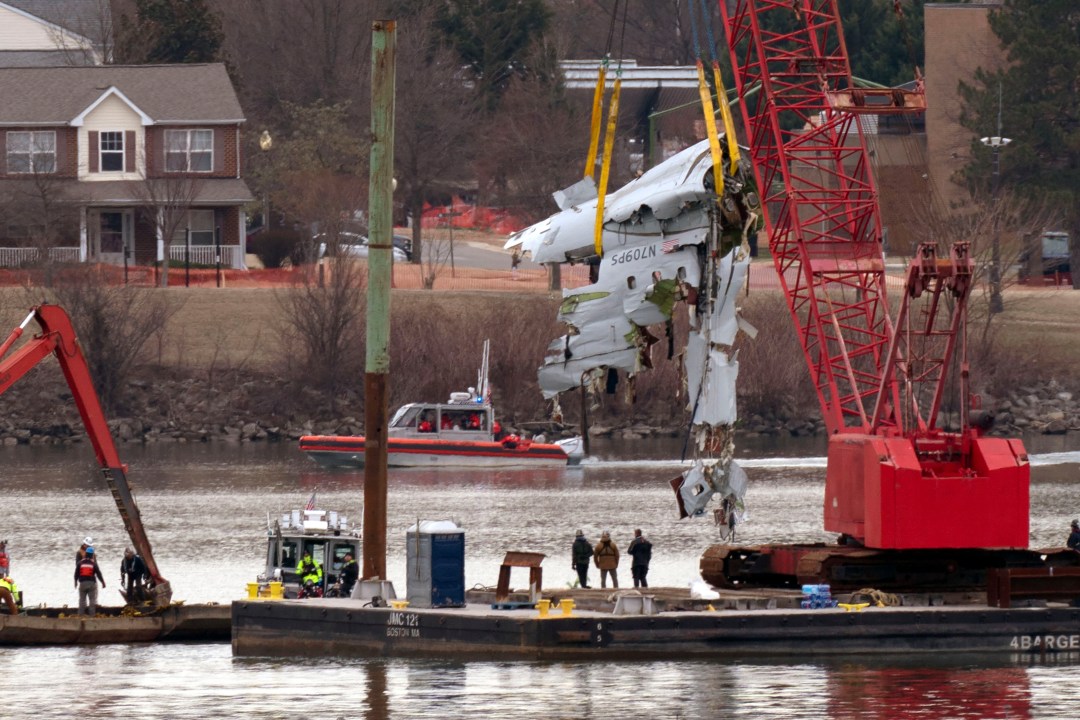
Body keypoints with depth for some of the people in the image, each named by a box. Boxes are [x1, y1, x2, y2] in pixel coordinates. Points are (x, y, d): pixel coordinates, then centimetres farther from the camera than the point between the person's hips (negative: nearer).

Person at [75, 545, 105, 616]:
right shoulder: (94, 564, -7)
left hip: (82, 583, 1)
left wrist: (76, 581, 21)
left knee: (82, 599, 9)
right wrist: (103, 582, 7)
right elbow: (98, 573, -4)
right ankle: (92, 615, 1)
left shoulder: (80, 563, -2)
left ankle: (81, 615, 8)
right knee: (92, 600, 4)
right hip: (91, 583, -1)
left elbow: (76, 573, 5)